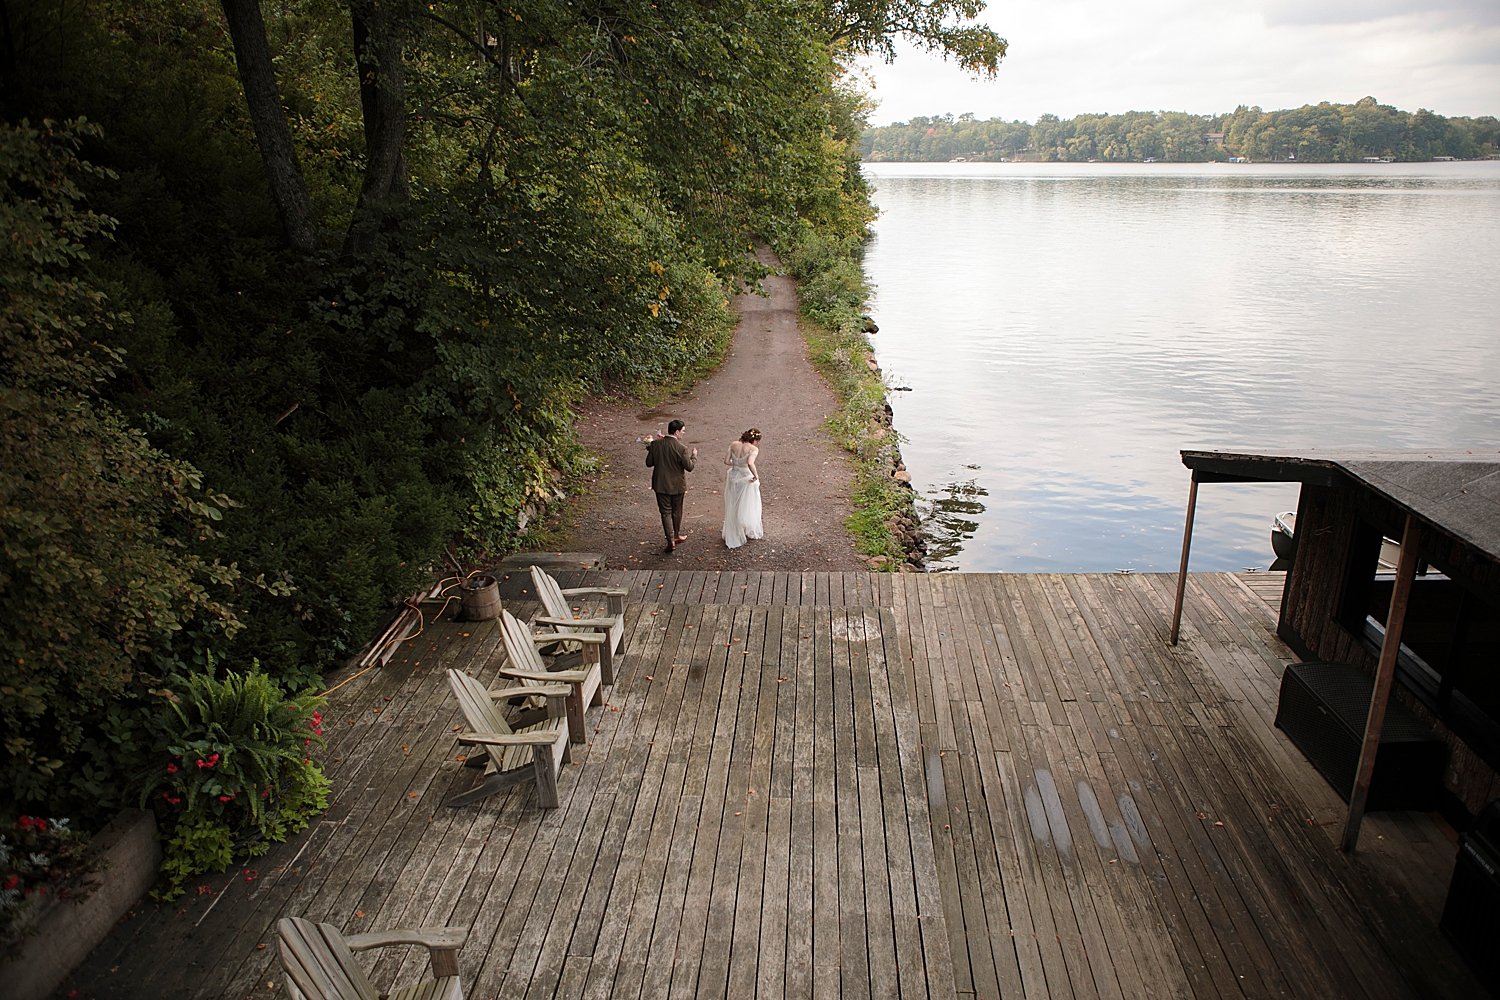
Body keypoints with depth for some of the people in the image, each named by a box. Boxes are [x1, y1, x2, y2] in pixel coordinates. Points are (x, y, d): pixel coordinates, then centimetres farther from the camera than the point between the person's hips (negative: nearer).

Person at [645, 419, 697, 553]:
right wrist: (693, 456, 4)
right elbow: (689, 467, -13)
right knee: (676, 511, 19)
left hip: (660, 484, 2)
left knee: (665, 512, 10)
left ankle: (671, 540, 6)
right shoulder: (681, 448, -21)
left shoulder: (655, 444, -10)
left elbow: (649, 463, -2)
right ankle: (677, 534, 37)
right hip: (676, 485, -2)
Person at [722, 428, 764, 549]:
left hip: (733, 477, 4)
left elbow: (726, 461, -4)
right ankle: (753, 532, 38)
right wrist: (756, 475, -21)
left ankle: (731, 536, 30)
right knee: (749, 506, 19)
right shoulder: (753, 449, -18)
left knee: (732, 507, 19)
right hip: (746, 479, -4)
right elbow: (750, 463, -35)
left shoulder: (734, 445, -4)